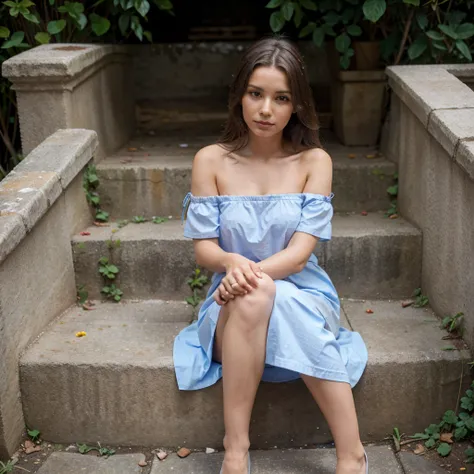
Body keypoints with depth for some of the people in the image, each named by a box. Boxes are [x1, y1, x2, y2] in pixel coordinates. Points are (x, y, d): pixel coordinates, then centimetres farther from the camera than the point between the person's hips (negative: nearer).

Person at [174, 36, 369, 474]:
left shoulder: (314, 162, -2)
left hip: (301, 293, 0)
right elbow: (203, 248, -3)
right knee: (250, 298, -35)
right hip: (234, 303, 1)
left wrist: (251, 274, -29)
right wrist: (231, 262, -27)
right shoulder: (211, 161, 0)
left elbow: (300, 251, -10)